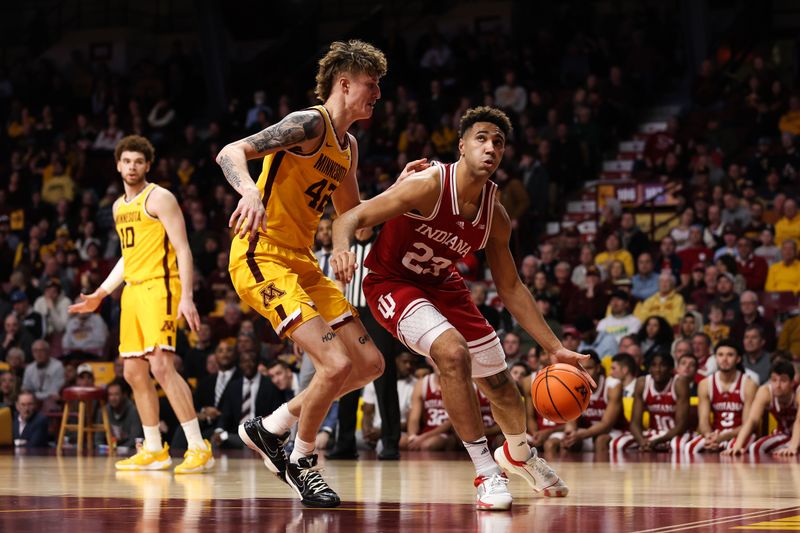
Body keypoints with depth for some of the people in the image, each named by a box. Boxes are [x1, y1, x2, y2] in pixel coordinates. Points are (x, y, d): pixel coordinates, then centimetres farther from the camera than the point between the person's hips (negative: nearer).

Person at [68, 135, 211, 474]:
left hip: (159, 287, -9)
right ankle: (154, 451, 16)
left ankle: (199, 449, -21)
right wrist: (100, 295, 26)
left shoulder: (159, 198, -6)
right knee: (134, 373, 8)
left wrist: (186, 297, -21)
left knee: (161, 365, -20)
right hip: (132, 290, 9)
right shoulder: (119, 206, 20)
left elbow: (182, 249, -12)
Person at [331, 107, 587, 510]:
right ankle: (485, 473, -19)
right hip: (391, 282, -7)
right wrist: (342, 249, -54)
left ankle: (518, 454, 47)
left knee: (498, 380, 12)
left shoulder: (495, 216, -9)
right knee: (454, 352, -31)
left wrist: (555, 348, -2)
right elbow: (351, 218, -29)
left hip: (441, 284, 7)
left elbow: (510, 288, 3)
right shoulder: (428, 186, -28)